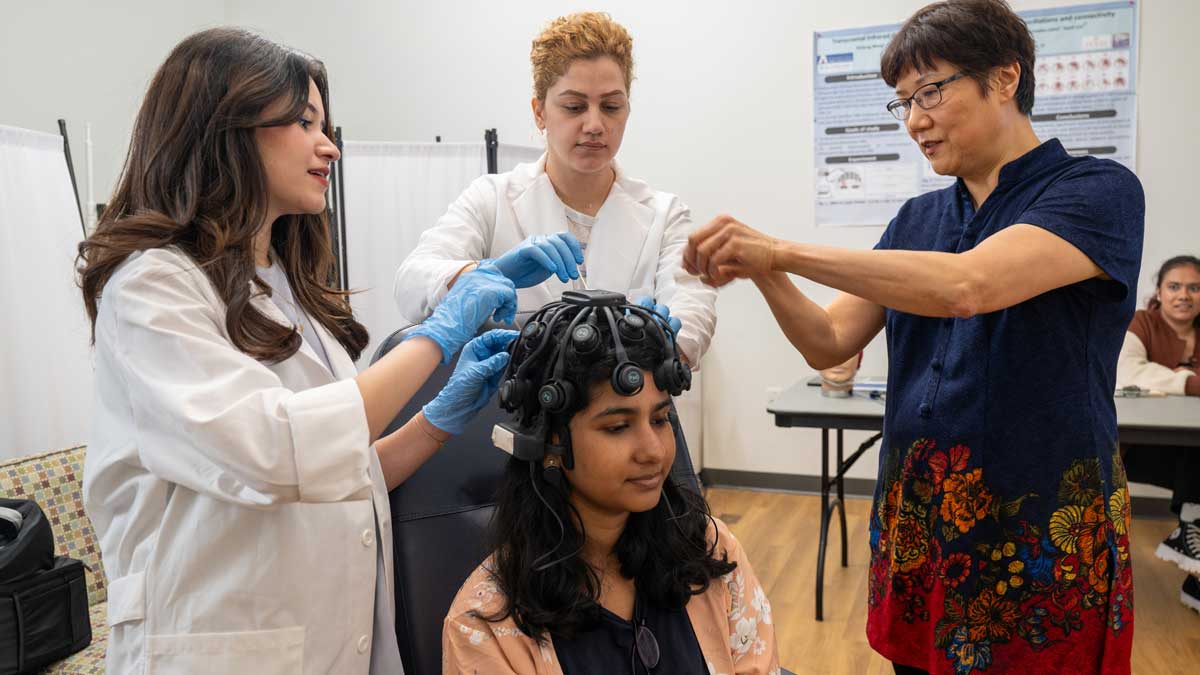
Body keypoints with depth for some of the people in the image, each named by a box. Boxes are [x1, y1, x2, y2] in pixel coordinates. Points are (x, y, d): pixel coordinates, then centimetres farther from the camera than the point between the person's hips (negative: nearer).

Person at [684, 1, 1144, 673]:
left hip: (1040, 521, -5)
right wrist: (764, 273, -12)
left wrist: (783, 250, -26)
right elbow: (830, 343, 5)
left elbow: (967, 286, -28)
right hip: (916, 514, 5)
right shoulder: (919, 219, 9)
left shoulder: (1098, 191, -9)